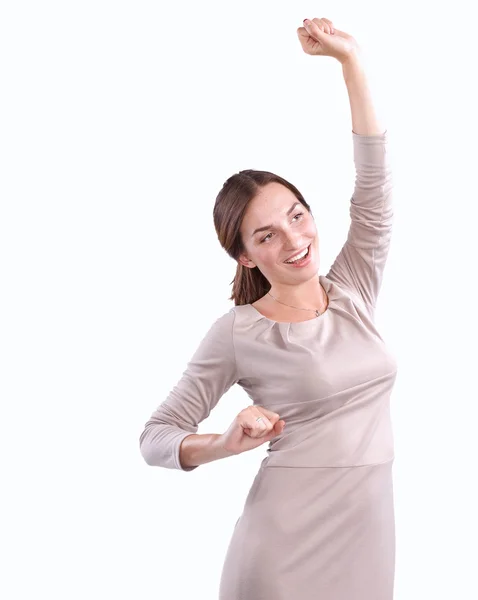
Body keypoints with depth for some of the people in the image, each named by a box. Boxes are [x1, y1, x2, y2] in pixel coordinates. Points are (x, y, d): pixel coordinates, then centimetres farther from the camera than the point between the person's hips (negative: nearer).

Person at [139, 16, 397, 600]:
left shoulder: (353, 291, 5)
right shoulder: (237, 332, -6)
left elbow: (373, 185, 0)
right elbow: (155, 436, -3)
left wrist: (351, 61, -4)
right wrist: (226, 443, -22)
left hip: (369, 539, 4)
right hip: (287, 550, -4)